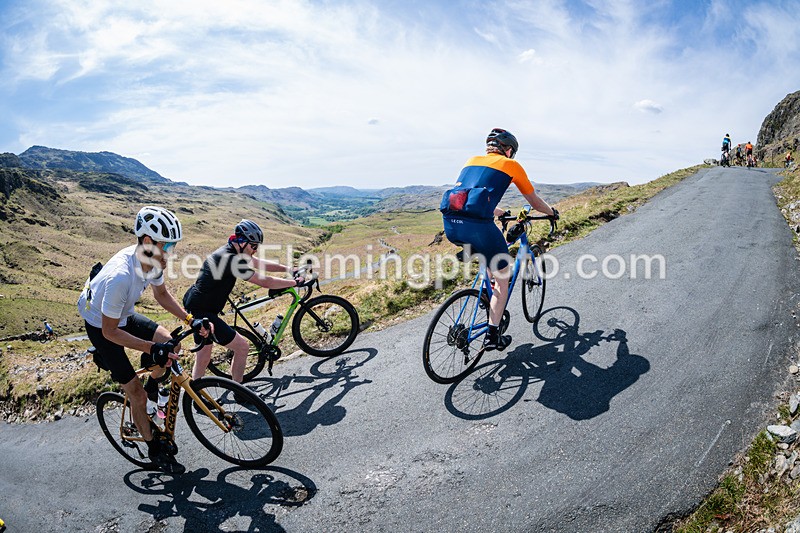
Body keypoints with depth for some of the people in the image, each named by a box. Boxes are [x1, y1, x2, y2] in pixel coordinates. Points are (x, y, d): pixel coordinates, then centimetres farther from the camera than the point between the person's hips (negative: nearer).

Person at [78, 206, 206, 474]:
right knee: (136, 392, -3)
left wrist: (190, 320, -9)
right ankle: (155, 449, 16)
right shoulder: (121, 277, -40)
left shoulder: (152, 260, -18)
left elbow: (162, 294, 1)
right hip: (101, 326, -6)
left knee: (171, 344, -8)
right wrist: (152, 348, -36)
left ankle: (152, 387, 22)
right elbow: (110, 331, -30)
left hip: (124, 315, 6)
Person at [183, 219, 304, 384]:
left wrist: (288, 269, 7)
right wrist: (295, 282, -13)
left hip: (196, 310, 10)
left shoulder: (231, 252, 5)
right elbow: (265, 282, -22)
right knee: (242, 346, 0)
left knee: (202, 360, 18)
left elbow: (261, 264, 13)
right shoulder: (230, 259, -25)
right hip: (202, 313, -10)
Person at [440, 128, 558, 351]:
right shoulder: (511, 165, 14)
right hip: (477, 226, -5)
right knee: (503, 277, 15)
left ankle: (488, 293, 37)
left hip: (450, 224, 6)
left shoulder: (472, 161, 27)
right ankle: (493, 336, 14)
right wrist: (552, 212, 44)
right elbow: (534, 201, 24)